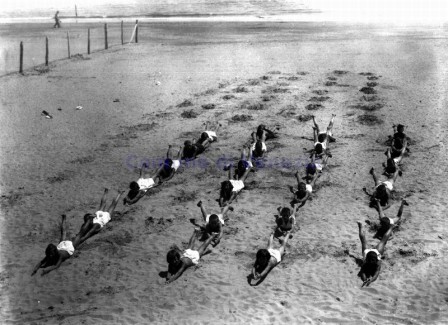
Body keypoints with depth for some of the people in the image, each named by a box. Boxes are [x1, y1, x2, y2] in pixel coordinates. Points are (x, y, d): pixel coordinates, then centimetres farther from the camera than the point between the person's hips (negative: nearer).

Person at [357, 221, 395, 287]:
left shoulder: (378, 262, -48)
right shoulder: (365, 262, -47)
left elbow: (376, 274, -60)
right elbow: (362, 273, -55)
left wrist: (371, 280, -79)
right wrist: (365, 280, -75)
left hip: (377, 251, 0)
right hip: (366, 250, 0)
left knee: (384, 238, 26)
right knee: (363, 238, 29)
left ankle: (391, 227, 53)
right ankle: (360, 226, 57)